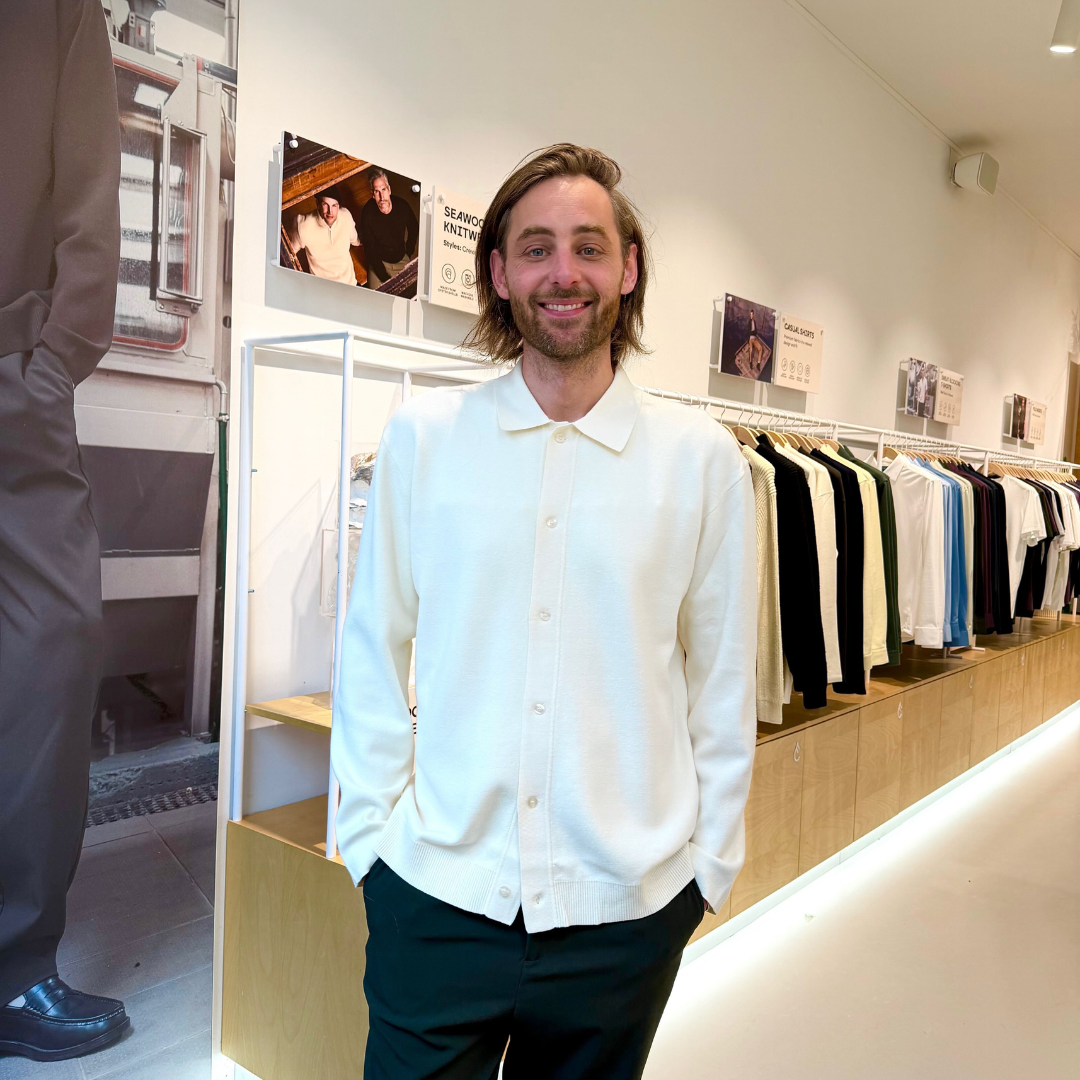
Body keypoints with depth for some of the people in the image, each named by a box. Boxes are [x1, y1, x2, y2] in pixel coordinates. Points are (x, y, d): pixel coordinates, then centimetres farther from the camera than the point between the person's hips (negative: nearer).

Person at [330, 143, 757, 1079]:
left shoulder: (702, 458, -4)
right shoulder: (423, 436, -3)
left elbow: (724, 679, 2)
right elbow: (373, 650, 2)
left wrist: (709, 862, 5)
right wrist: (370, 830, 2)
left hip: (626, 904, 1)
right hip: (438, 894, 0)